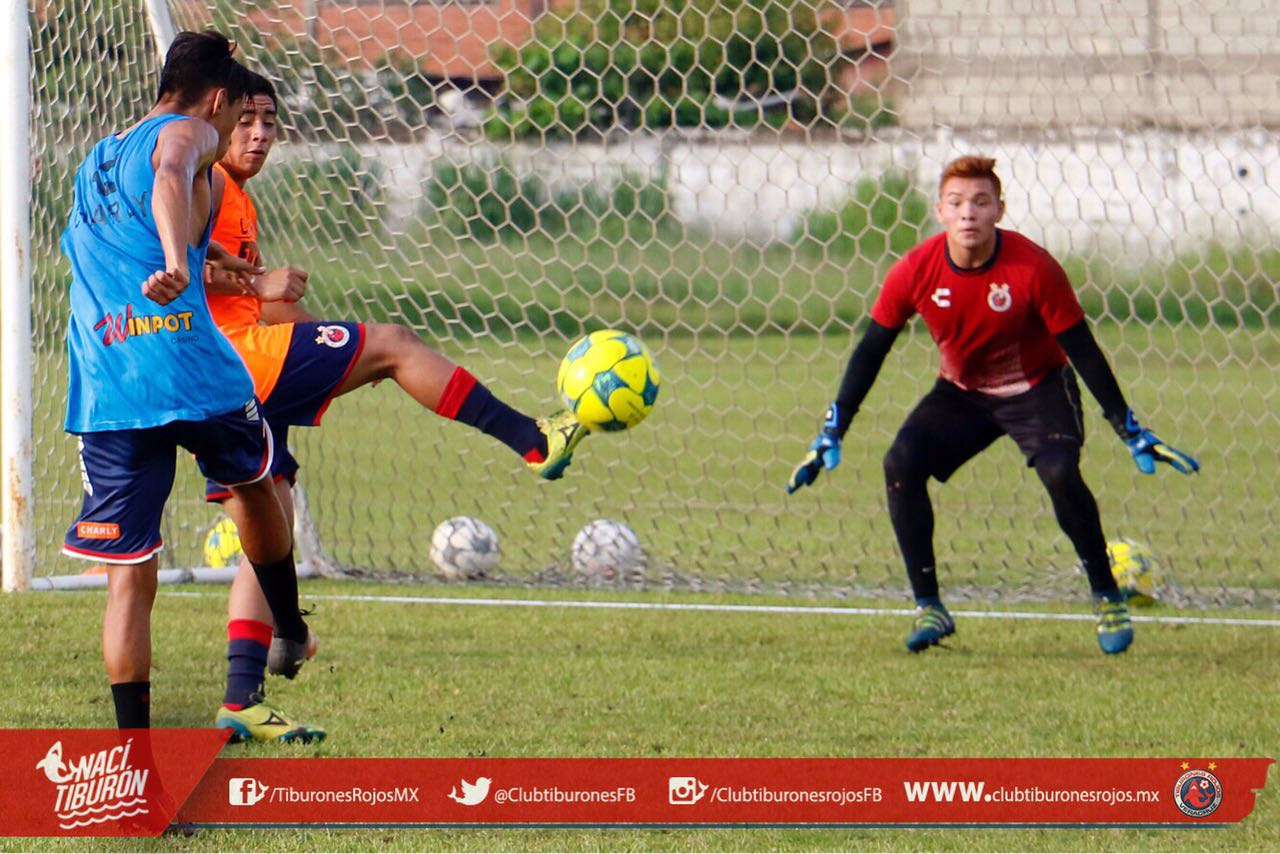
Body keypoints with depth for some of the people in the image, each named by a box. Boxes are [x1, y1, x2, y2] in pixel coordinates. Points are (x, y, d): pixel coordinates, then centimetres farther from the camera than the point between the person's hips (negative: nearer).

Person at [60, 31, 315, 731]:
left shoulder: (96, 161, 27)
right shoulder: (188, 133, 5)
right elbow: (170, 179, -20)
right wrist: (178, 261, -38)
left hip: (106, 390, 5)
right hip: (190, 363, -5)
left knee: (130, 577, 2)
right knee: (252, 482, 28)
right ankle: (289, 633, 43)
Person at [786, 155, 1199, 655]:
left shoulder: (1032, 268, -25)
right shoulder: (916, 271, -18)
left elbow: (1082, 350, -16)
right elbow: (871, 350, -7)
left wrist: (1131, 432, -16)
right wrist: (831, 435, -9)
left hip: (1037, 388, -3)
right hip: (961, 392, 3)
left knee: (1060, 473, -29)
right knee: (901, 464, -20)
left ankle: (1107, 599, -8)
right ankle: (928, 609, -10)